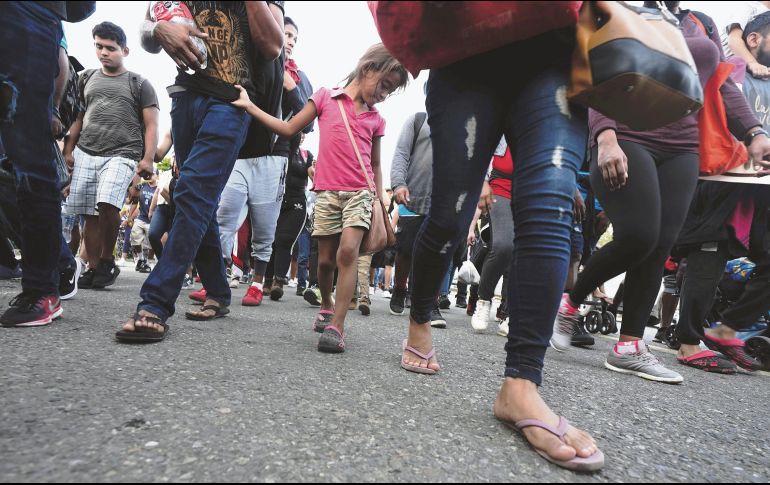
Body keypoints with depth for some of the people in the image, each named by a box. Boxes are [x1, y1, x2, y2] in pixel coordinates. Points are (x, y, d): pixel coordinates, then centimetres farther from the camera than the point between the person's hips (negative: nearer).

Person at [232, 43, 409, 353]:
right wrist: (249, 106, 3)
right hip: (327, 192, -1)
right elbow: (289, 129, 8)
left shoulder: (375, 119, 13)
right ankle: (326, 306, 33)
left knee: (348, 251, -19)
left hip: (360, 194, 1)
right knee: (326, 260, 5)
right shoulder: (326, 97, 7)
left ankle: (336, 326, -15)